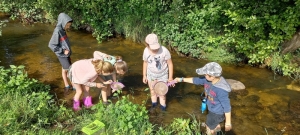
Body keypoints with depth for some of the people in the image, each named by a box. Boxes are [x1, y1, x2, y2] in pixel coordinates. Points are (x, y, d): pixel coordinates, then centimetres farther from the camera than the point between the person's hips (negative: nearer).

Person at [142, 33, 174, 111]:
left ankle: (163, 106, 37)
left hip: (162, 75, -3)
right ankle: (154, 103, 49)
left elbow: (170, 64, -17)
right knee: (152, 90, 22)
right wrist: (144, 75, 6)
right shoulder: (146, 51, -18)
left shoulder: (164, 50, -30)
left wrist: (170, 77, -14)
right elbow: (145, 63, 0)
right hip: (151, 74, 3)